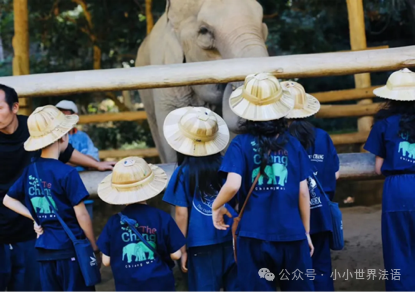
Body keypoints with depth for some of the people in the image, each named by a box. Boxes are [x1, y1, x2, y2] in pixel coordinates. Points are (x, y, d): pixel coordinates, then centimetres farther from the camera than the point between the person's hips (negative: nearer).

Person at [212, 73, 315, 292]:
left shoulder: (241, 144, -4)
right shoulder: (293, 144, 3)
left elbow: (232, 185, -18)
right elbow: (303, 193, 4)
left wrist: (217, 206, 2)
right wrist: (306, 232, 15)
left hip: (255, 235, -2)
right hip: (292, 234, 2)